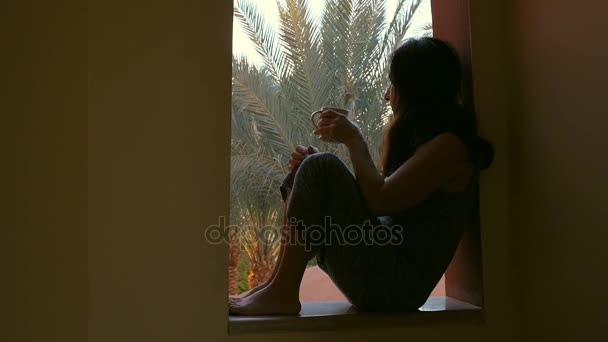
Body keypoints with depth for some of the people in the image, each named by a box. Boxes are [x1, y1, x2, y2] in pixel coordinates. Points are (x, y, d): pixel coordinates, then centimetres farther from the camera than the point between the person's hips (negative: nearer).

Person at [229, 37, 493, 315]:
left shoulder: (449, 144, -11)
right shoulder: (420, 139, 18)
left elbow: (380, 200, -19)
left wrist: (354, 139, -6)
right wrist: (309, 172, 2)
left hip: (397, 284, -10)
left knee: (321, 167, -18)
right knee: (310, 167, 10)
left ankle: (283, 293, -14)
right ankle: (277, 284, -2)